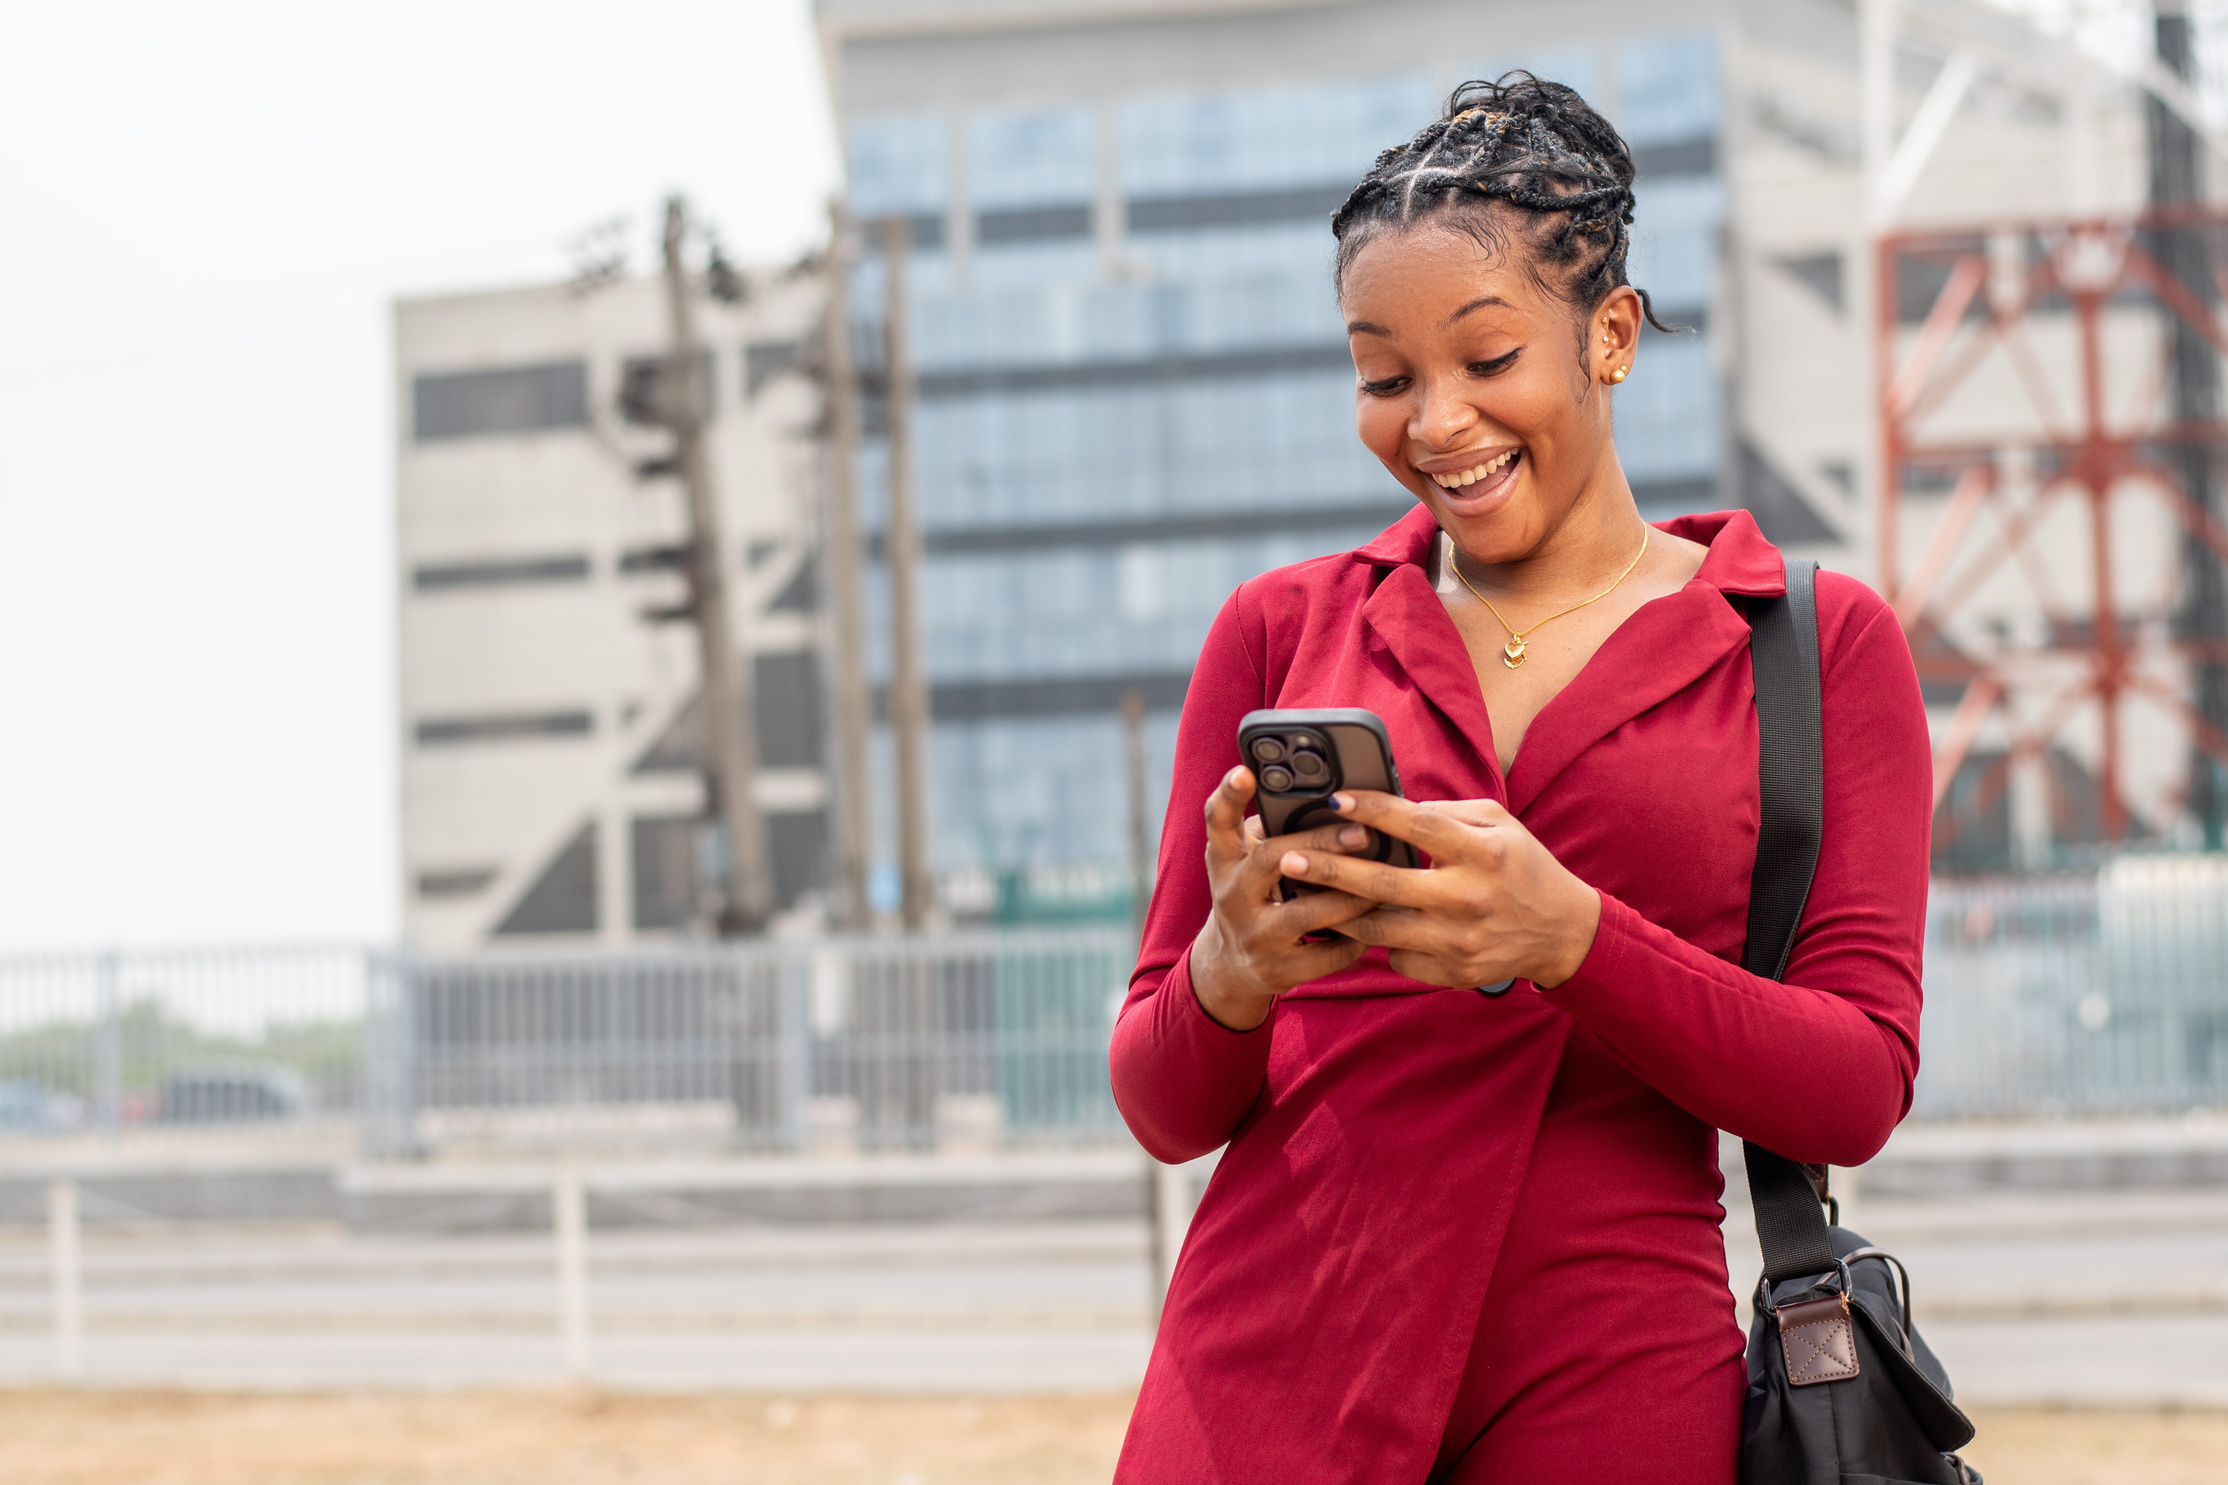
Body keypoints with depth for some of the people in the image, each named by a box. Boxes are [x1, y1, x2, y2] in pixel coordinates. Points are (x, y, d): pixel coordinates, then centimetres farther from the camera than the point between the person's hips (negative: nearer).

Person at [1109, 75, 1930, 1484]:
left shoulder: (1820, 644, 6)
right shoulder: (1284, 630, 10)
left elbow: (1858, 1089, -3)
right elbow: (1166, 1109, 9)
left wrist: (1567, 938, -19)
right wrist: (1232, 975, -14)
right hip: (1273, 1368, 1)